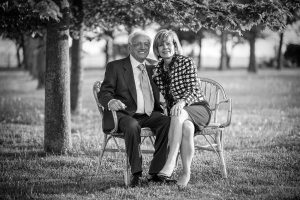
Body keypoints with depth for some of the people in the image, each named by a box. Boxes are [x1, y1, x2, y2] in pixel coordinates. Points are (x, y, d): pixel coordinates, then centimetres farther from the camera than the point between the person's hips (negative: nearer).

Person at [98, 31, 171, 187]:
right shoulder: (115, 67, 7)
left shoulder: (154, 66, 20)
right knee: (132, 126, -37)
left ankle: (156, 172, -25)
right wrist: (111, 102, -26)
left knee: (168, 122, -28)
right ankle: (136, 174, -30)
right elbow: (104, 93, -1)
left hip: (150, 115, 4)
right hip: (126, 115, -3)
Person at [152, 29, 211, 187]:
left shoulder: (186, 63, -3)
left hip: (198, 109, -3)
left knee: (179, 114, -39)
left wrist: (182, 102, -33)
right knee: (187, 127, -35)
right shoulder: (157, 69, 12)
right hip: (176, 113, 3)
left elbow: (194, 90, -13)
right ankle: (186, 173, -33)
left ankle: (170, 162, -47)